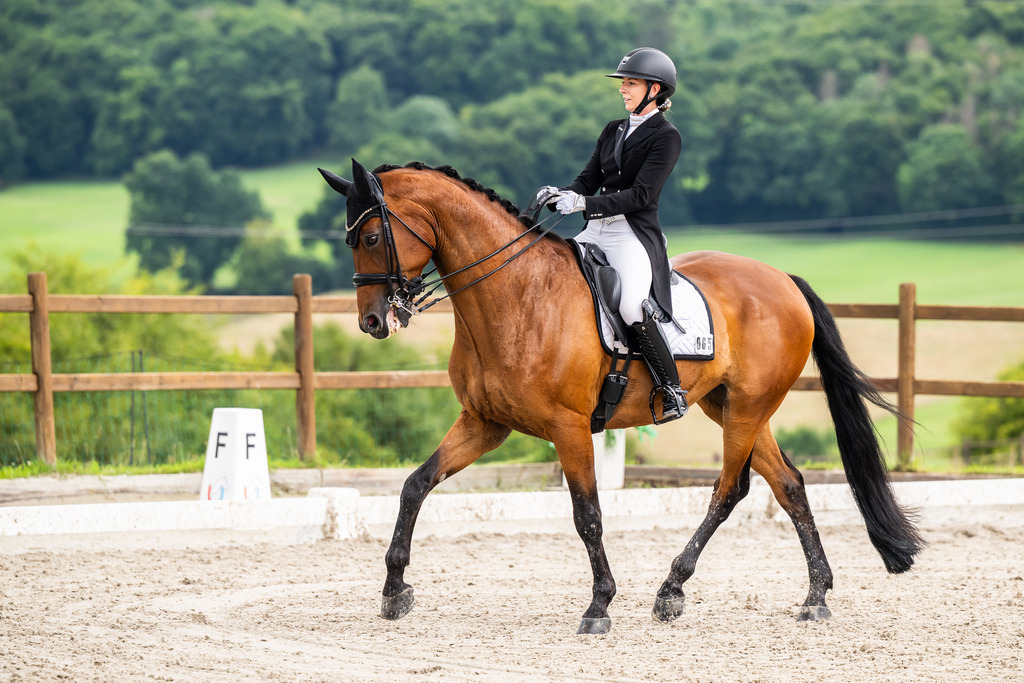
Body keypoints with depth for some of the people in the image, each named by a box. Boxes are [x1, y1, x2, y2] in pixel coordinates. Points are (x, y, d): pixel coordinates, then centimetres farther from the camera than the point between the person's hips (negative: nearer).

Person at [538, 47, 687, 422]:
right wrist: (560, 195, -8)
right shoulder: (613, 131, 19)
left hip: (636, 234, -8)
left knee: (631, 306, -31)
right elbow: (588, 179, 14)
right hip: (596, 232, 8)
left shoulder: (666, 137, -4)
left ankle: (672, 389, -17)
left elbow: (640, 195, -14)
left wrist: (585, 204, -24)